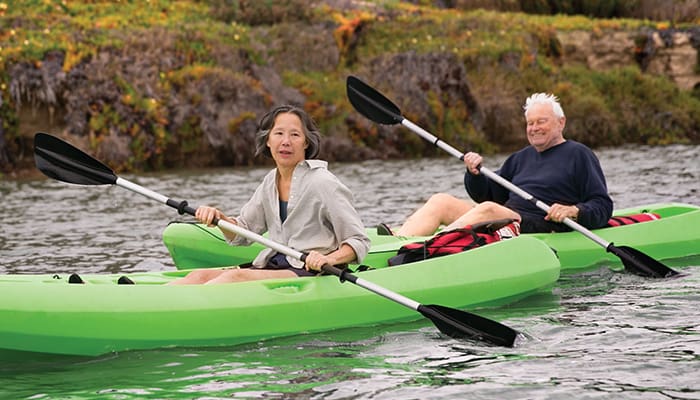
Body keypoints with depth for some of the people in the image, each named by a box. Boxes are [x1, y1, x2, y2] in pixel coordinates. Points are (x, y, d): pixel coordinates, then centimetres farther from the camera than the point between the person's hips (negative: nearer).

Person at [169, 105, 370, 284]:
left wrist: (330, 259, -28)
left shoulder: (323, 183, -8)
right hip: (273, 267, 8)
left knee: (237, 277, -31)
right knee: (201, 276, -14)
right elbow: (242, 234, 15)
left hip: (310, 274, -8)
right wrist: (220, 218, -6)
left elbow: (359, 242, -8)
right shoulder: (270, 182, 14)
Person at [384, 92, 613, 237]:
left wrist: (573, 211, -21)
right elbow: (488, 195, 26)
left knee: (488, 210, -34)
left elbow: (603, 207, -1)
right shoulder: (521, 158, 28)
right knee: (440, 202, -8)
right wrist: (475, 174, 5)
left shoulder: (579, 155, 7)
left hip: (542, 231, -8)